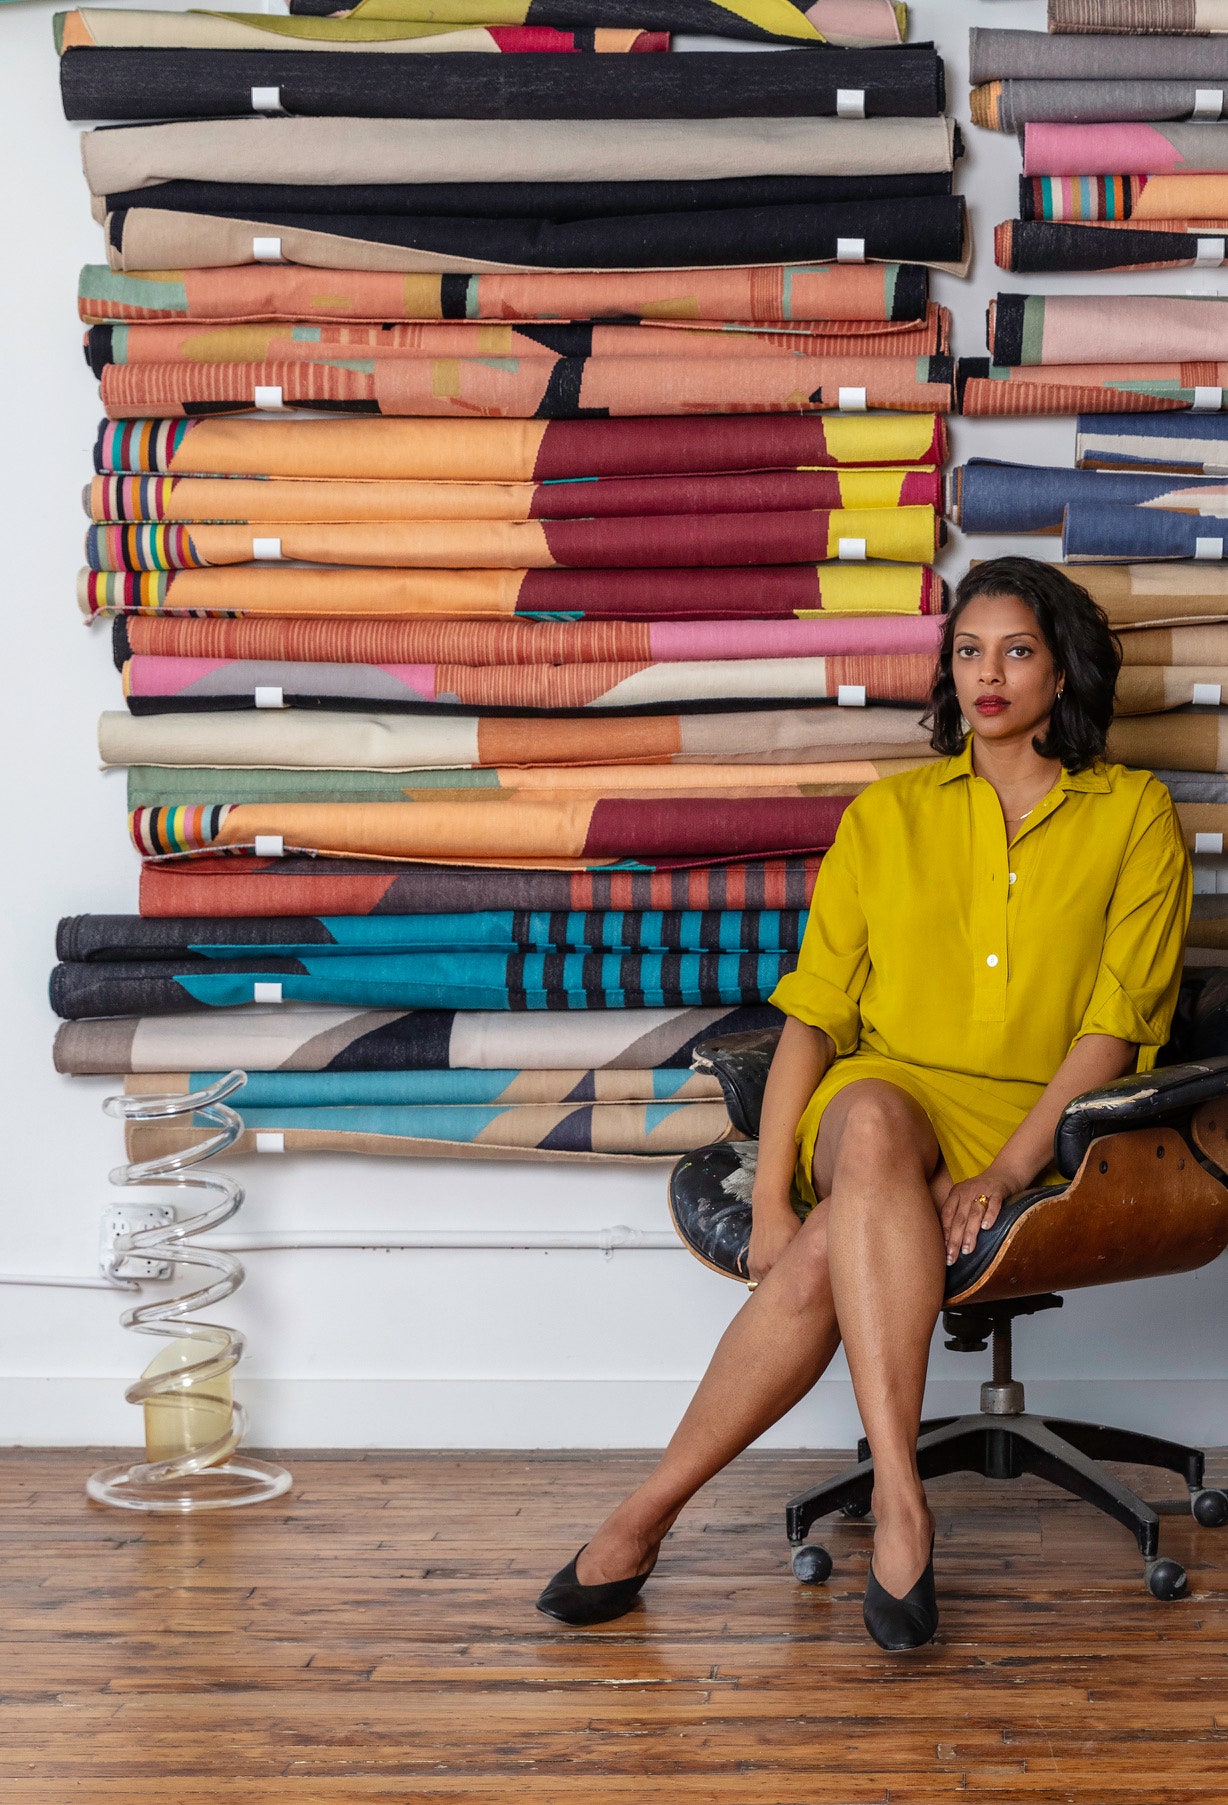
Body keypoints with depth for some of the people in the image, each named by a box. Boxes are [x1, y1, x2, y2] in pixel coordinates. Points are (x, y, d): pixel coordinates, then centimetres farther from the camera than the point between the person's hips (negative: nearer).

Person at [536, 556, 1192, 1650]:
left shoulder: (1135, 816, 9)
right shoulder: (886, 816, 16)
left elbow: (1116, 1022, -1)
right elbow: (814, 1013, 8)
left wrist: (1007, 1168, -16)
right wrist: (772, 1195, -7)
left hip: (1039, 1133, -1)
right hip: (889, 1101, 1)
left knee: (826, 1261, -33)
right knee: (872, 1121, -39)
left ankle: (649, 1514, -23)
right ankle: (900, 1493, -42)